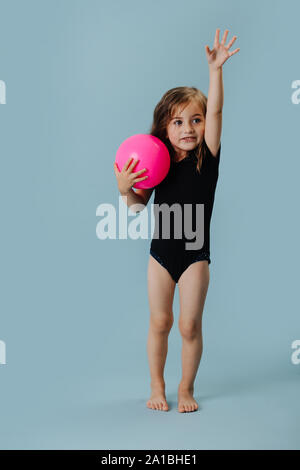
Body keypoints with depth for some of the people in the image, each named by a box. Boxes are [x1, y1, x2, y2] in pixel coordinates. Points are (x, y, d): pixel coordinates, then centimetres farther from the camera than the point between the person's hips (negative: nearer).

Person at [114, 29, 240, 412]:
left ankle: (186, 387, 22)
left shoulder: (207, 157, -8)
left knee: (190, 325, 2)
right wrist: (124, 187, -15)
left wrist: (215, 69, -29)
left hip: (195, 254, -2)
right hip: (161, 252, 2)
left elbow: (215, 111, -20)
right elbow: (137, 204, 5)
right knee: (160, 322, 10)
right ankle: (157, 385, 27)